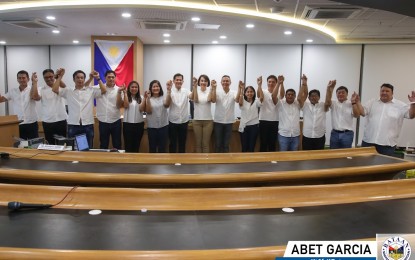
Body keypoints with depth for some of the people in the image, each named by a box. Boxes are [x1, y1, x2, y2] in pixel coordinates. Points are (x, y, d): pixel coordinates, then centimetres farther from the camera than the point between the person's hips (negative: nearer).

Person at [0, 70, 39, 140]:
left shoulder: (32, 89, -1)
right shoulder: (12, 91, 10)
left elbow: (34, 96, -23)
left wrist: (34, 82, -29)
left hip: (31, 124, -3)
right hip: (18, 125, 3)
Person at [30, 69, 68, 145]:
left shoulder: (60, 87, 5)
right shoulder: (41, 90, 5)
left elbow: (65, 88, -19)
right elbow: (35, 97, -14)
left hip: (61, 121, 0)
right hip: (48, 122, 0)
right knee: (50, 144, 7)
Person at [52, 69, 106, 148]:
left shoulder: (91, 90, 7)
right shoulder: (68, 91, 8)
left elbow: (104, 90, -2)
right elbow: (54, 89, 0)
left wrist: (98, 78, -5)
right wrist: (60, 76, -2)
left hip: (88, 125, 0)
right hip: (73, 125, 0)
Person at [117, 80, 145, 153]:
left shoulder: (141, 98, 7)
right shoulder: (125, 96, 3)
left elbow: (142, 109, -5)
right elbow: (126, 105, -16)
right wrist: (125, 93, -14)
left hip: (139, 124, 2)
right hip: (128, 124, -2)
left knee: (136, 145, 11)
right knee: (128, 145, 1)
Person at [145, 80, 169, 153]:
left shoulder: (163, 98, 2)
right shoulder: (148, 99, 1)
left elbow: (167, 105, -20)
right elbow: (148, 111, -11)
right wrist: (148, 98, -19)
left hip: (163, 126, 1)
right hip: (152, 127, 0)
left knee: (162, 147, 7)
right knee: (152, 147, 8)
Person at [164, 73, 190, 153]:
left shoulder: (186, 91, 0)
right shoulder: (170, 91, -5)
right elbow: (167, 104, -20)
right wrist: (169, 90, -28)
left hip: (184, 122, 2)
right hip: (172, 122, -2)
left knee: (182, 143, 12)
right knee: (173, 143, 8)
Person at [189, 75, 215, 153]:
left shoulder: (210, 91, 0)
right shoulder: (195, 90, 1)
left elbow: (209, 99, -20)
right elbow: (195, 100, -18)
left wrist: (213, 88, -29)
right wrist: (194, 86, -26)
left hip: (208, 120, 0)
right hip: (197, 120, 0)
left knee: (206, 144, 5)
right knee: (198, 143, 8)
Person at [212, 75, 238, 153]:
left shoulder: (233, 93, 1)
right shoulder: (218, 92, 0)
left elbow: (237, 100, -20)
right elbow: (213, 100, -19)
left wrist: (239, 89, -33)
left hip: (229, 122, 1)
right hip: (218, 121, -1)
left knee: (226, 143, 9)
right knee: (218, 143, 6)